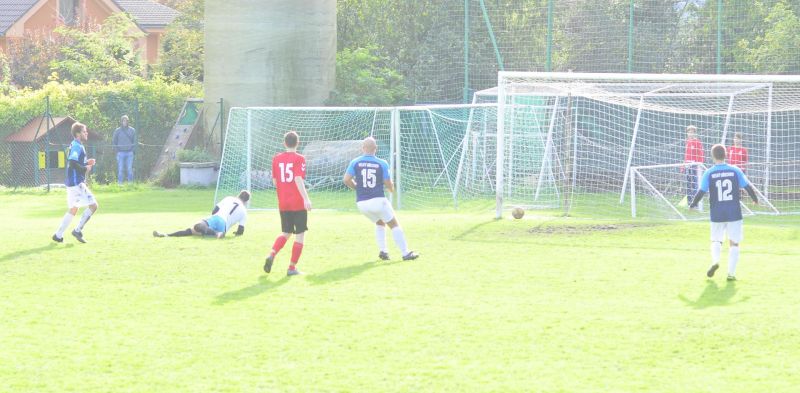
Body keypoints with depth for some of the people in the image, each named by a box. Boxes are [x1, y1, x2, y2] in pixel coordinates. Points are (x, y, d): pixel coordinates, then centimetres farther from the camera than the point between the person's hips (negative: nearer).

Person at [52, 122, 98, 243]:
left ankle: (58, 235, 17)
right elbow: (72, 164, -26)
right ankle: (78, 230, -5)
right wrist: (85, 168, -15)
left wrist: (86, 163, 12)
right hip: (77, 183, -10)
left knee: (73, 209, 17)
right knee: (93, 205, -8)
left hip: (72, 183, 10)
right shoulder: (77, 147, -15)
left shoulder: (75, 145, 16)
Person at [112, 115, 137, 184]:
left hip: (129, 153, 1)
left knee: (130, 169, -2)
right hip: (121, 153, -1)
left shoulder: (132, 130, 7)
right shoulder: (117, 131, 4)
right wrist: (117, 150, 0)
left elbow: (135, 141, 10)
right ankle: (120, 183, 1)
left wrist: (133, 150, 0)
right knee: (120, 169, -3)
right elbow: (113, 141, 9)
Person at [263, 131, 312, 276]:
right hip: (298, 203, -5)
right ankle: (292, 267, 2)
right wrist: (306, 199, -25)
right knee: (300, 234, 6)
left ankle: (272, 254, -6)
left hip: (283, 203, 5)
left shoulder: (276, 158, 5)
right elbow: (298, 180, -21)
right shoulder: (299, 159, -9)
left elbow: (275, 182, 10)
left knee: (286, 233, 19)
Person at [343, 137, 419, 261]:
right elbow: (388, 184, -3)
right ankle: (405, 253, 4)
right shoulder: (382, 163, -5)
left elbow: (346, 180, -5)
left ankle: (382, 250, 14)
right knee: (394, 224, 8)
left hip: (361, 203, 4)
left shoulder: (355, 162, 0)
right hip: (378, 200, -4)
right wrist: (392, 189, 21)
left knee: (380, 223, 27)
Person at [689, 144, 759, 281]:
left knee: (716, 240, 18)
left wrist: (693, 204, 12)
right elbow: (748, 186, 3)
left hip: (717, 215, 0)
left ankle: (715, 261, -10)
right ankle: (731, 273, 0)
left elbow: (701, 191, -6)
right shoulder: (735, 171, -2)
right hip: (734, 213, 0)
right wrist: (755, 199, 22)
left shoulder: (709, 173, -4)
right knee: (734, 243, 8)